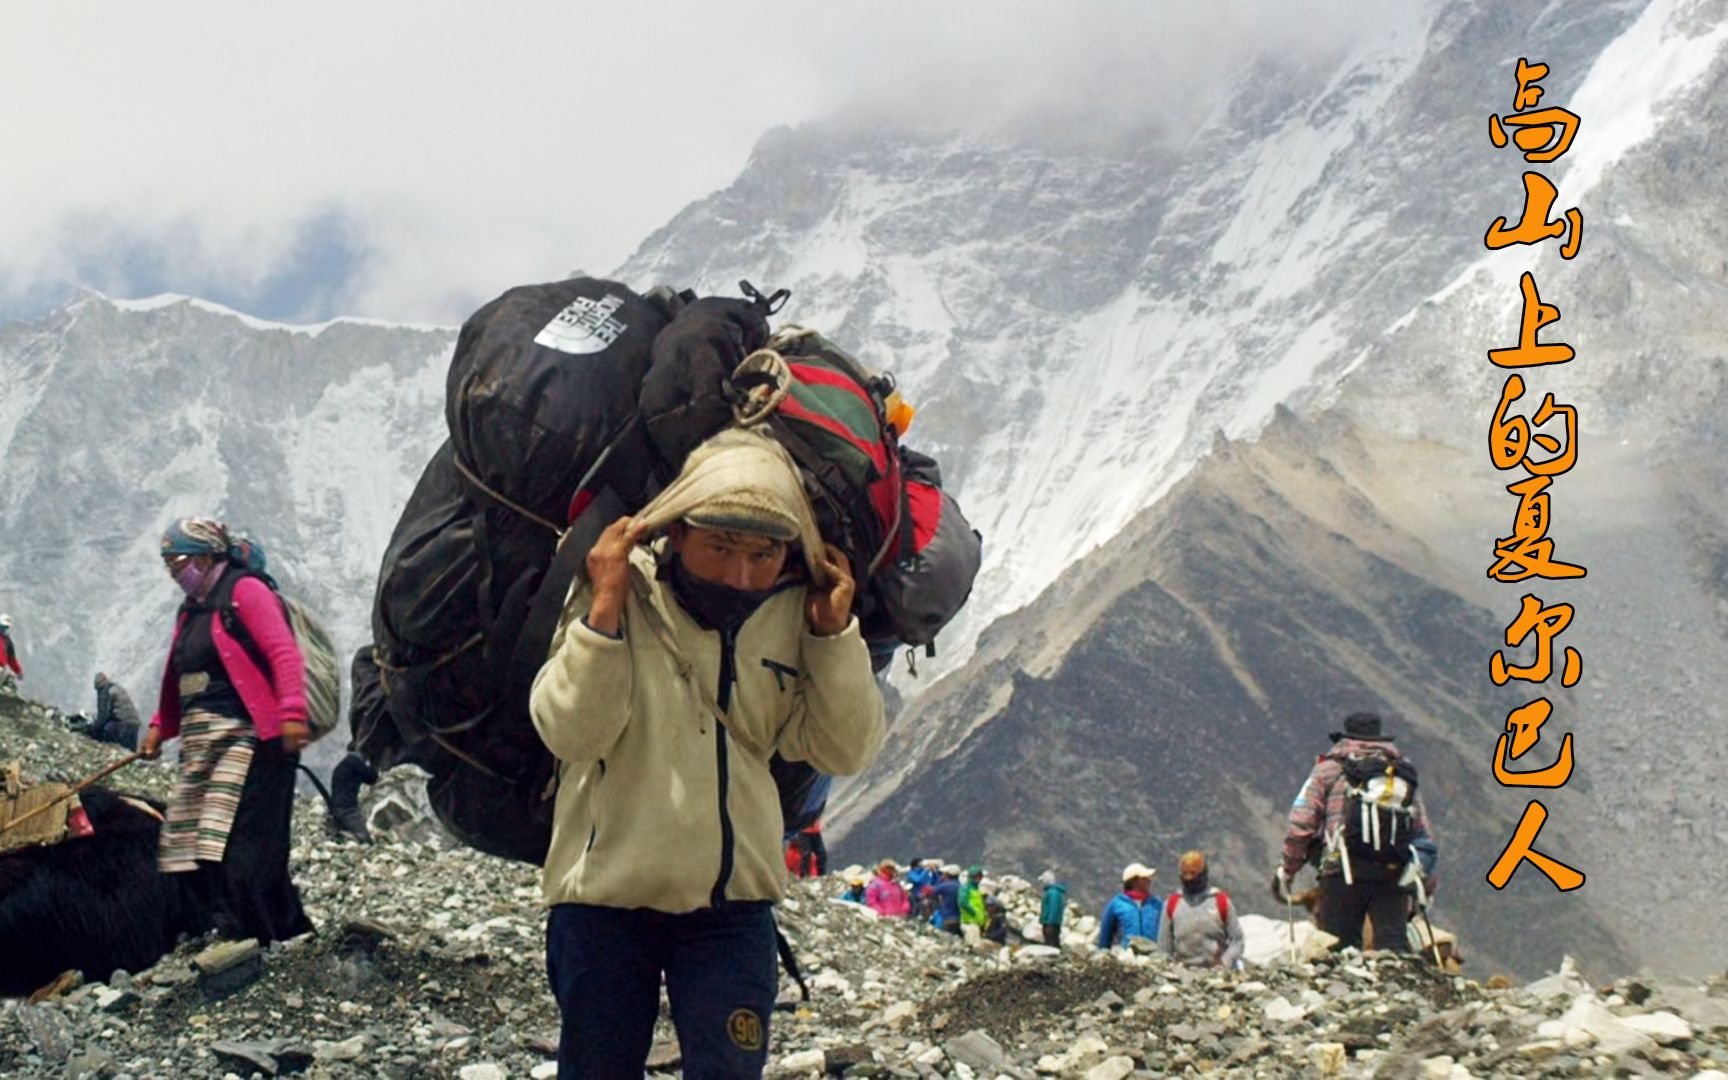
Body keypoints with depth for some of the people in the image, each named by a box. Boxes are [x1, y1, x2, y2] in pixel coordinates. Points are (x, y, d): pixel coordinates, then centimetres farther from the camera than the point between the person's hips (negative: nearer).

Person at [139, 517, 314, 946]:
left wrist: (292, 713, -24)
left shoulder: (245, 591, -4)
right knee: (190, 843, 5)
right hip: (201, 743, 9)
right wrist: (160, 727, 18)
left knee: (239, 841, -15)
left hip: (245, 735, -9)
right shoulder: (192, 609, 21)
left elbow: (284, 653, -14)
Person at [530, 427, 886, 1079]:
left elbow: (843, 751, -3)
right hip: (604, 894, -1)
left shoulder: (795, 613, -2)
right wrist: (604, 612, -25)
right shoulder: (617, 590, -11)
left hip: (732, 903, 2)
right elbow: (570, 732, -17)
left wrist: (836, 633, -12)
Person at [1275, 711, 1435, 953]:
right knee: (1394, 947, 1)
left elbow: (1301, 825, 3)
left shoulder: (1329, 769, 13)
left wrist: (1287, 869, 10)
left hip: (1345, 871, -3)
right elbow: (1424, 836, 19)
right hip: (1394, 874, 3)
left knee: (1338, 950, -6)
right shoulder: (1404, 773, 24)